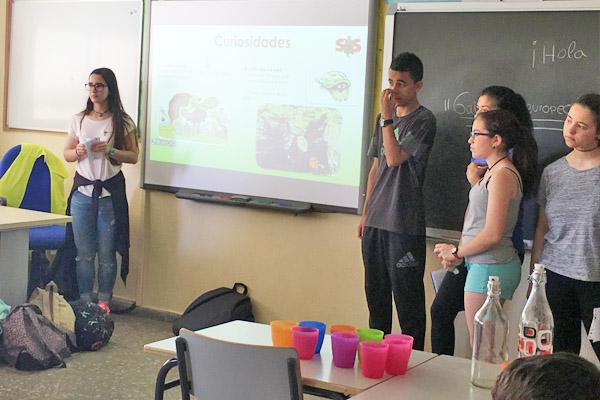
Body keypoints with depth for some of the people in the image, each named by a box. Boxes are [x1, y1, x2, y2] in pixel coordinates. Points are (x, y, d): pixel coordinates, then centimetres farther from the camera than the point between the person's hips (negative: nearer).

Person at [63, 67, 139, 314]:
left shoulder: (123, 122, -1)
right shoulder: (78, 120, 8)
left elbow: (133, 156, 0)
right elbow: (67, 155, 14)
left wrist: (111, 150, -17)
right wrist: (78, 152, -9)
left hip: (110, 191, -2)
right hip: (83, 190, 3)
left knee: (107, 254, 1)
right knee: (84, 253, 4)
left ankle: (104, 302, 12)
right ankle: (85, 302, 14)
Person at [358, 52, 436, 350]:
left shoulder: (424, 121, -8)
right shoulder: (385, 119, 14)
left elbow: (395, 158, -19)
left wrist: (386, 117, -13)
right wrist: (366, 213, 16)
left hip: (404, 225, -7)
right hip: (376, 222, 7)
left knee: (408, 301, -2)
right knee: (376, 294, 15)